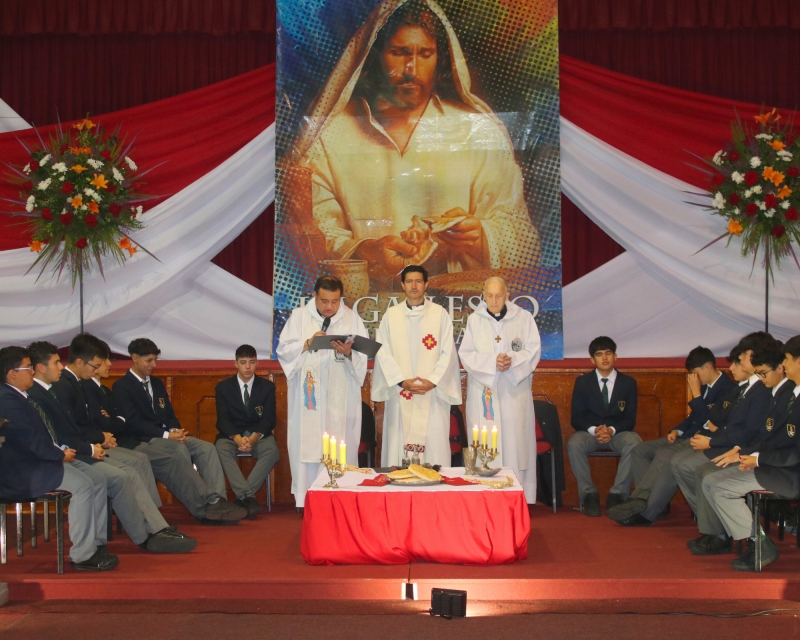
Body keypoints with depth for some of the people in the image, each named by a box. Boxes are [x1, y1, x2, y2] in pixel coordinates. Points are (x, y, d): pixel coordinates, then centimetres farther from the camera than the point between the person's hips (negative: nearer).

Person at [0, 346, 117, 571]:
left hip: (36, 463, 11)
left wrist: (62, 450, 2)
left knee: (98, 481, 1)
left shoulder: (19, 397, 16)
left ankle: (96, 543, 5)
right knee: (83, 485, -24)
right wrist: (61, 455, -12)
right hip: (21, 472, -11)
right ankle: (82, 555, -19)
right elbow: (29, 439, -22)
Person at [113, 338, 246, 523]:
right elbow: (133, 423, -13)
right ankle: (204, 507, -33)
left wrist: (176, 431, -6)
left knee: (206, 448, -17)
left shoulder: (157, 383, 22)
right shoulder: (121, 387, -2)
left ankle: (215, 502, -33)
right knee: (179, 450, -35)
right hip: (143, 442, -7)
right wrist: (166, 435, -21)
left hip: (167, 437, 7)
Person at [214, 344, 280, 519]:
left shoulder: (267, 387, 4)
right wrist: (237, 438, -26)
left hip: (258, 434, 0)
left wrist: (254, 437, -23)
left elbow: (269, 419, -3)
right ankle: (248, 497, -42)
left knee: (272, 451, -33)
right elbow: (223, 419, -5)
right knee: (221, 449, -35)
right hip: (232, 434, 0)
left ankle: (242, 497, -33)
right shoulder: (223, 387, 3)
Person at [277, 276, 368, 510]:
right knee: (307, 443, -1)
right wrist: (307, 344, -14)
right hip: (308, 395, 0)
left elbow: (363, 357, 0)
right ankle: (306, 498, 5)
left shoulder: (352, 319, 5)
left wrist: (348, 353, -20)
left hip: (341, 397, 0)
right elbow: (284, 350, 1)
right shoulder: (299, 317, 5)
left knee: (341, 445, -1)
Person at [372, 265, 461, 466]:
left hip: (433, 393, -1)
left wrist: (433, 381, -12)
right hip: (400, 394, 1)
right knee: (399, 443, -1)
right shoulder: (391, 315, 6)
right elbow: (383, 352, 1)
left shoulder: (440, 314, 4)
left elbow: (448, 352, 0)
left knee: (434, 444, -3)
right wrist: (401, 381, -11)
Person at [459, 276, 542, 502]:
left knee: (515, 441, -1)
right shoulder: (474, 320, 5)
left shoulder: (524, 318, 4)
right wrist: (492, 362, -15)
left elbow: (534, 350, 1)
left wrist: (513, 360, -17)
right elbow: (466, 354, 1)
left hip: (515, 391, 0)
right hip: (484, 391, 0)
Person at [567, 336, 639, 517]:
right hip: (589, 432, 0)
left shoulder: (628, 383, 5)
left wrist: (611, 430, -21)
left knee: (634, 443, -35)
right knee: (574, 444, -35)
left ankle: (617, 495, -26)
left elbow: (630, 419, 0)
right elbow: (577, 418, -1)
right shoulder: (582, 382, 4)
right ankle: (589, 494, -23)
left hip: (618, 433, 0)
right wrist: (594, 430, -22)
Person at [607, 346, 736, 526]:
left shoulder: (727, 388, -12)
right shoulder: (705, 386, 15)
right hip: (688, 437, 10)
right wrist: (677, 430, 6)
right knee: (640, 451, -2)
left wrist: (696, 394, -18)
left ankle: (647, 512, -26)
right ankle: (645, 501, -10)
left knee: (666, 456, -32)